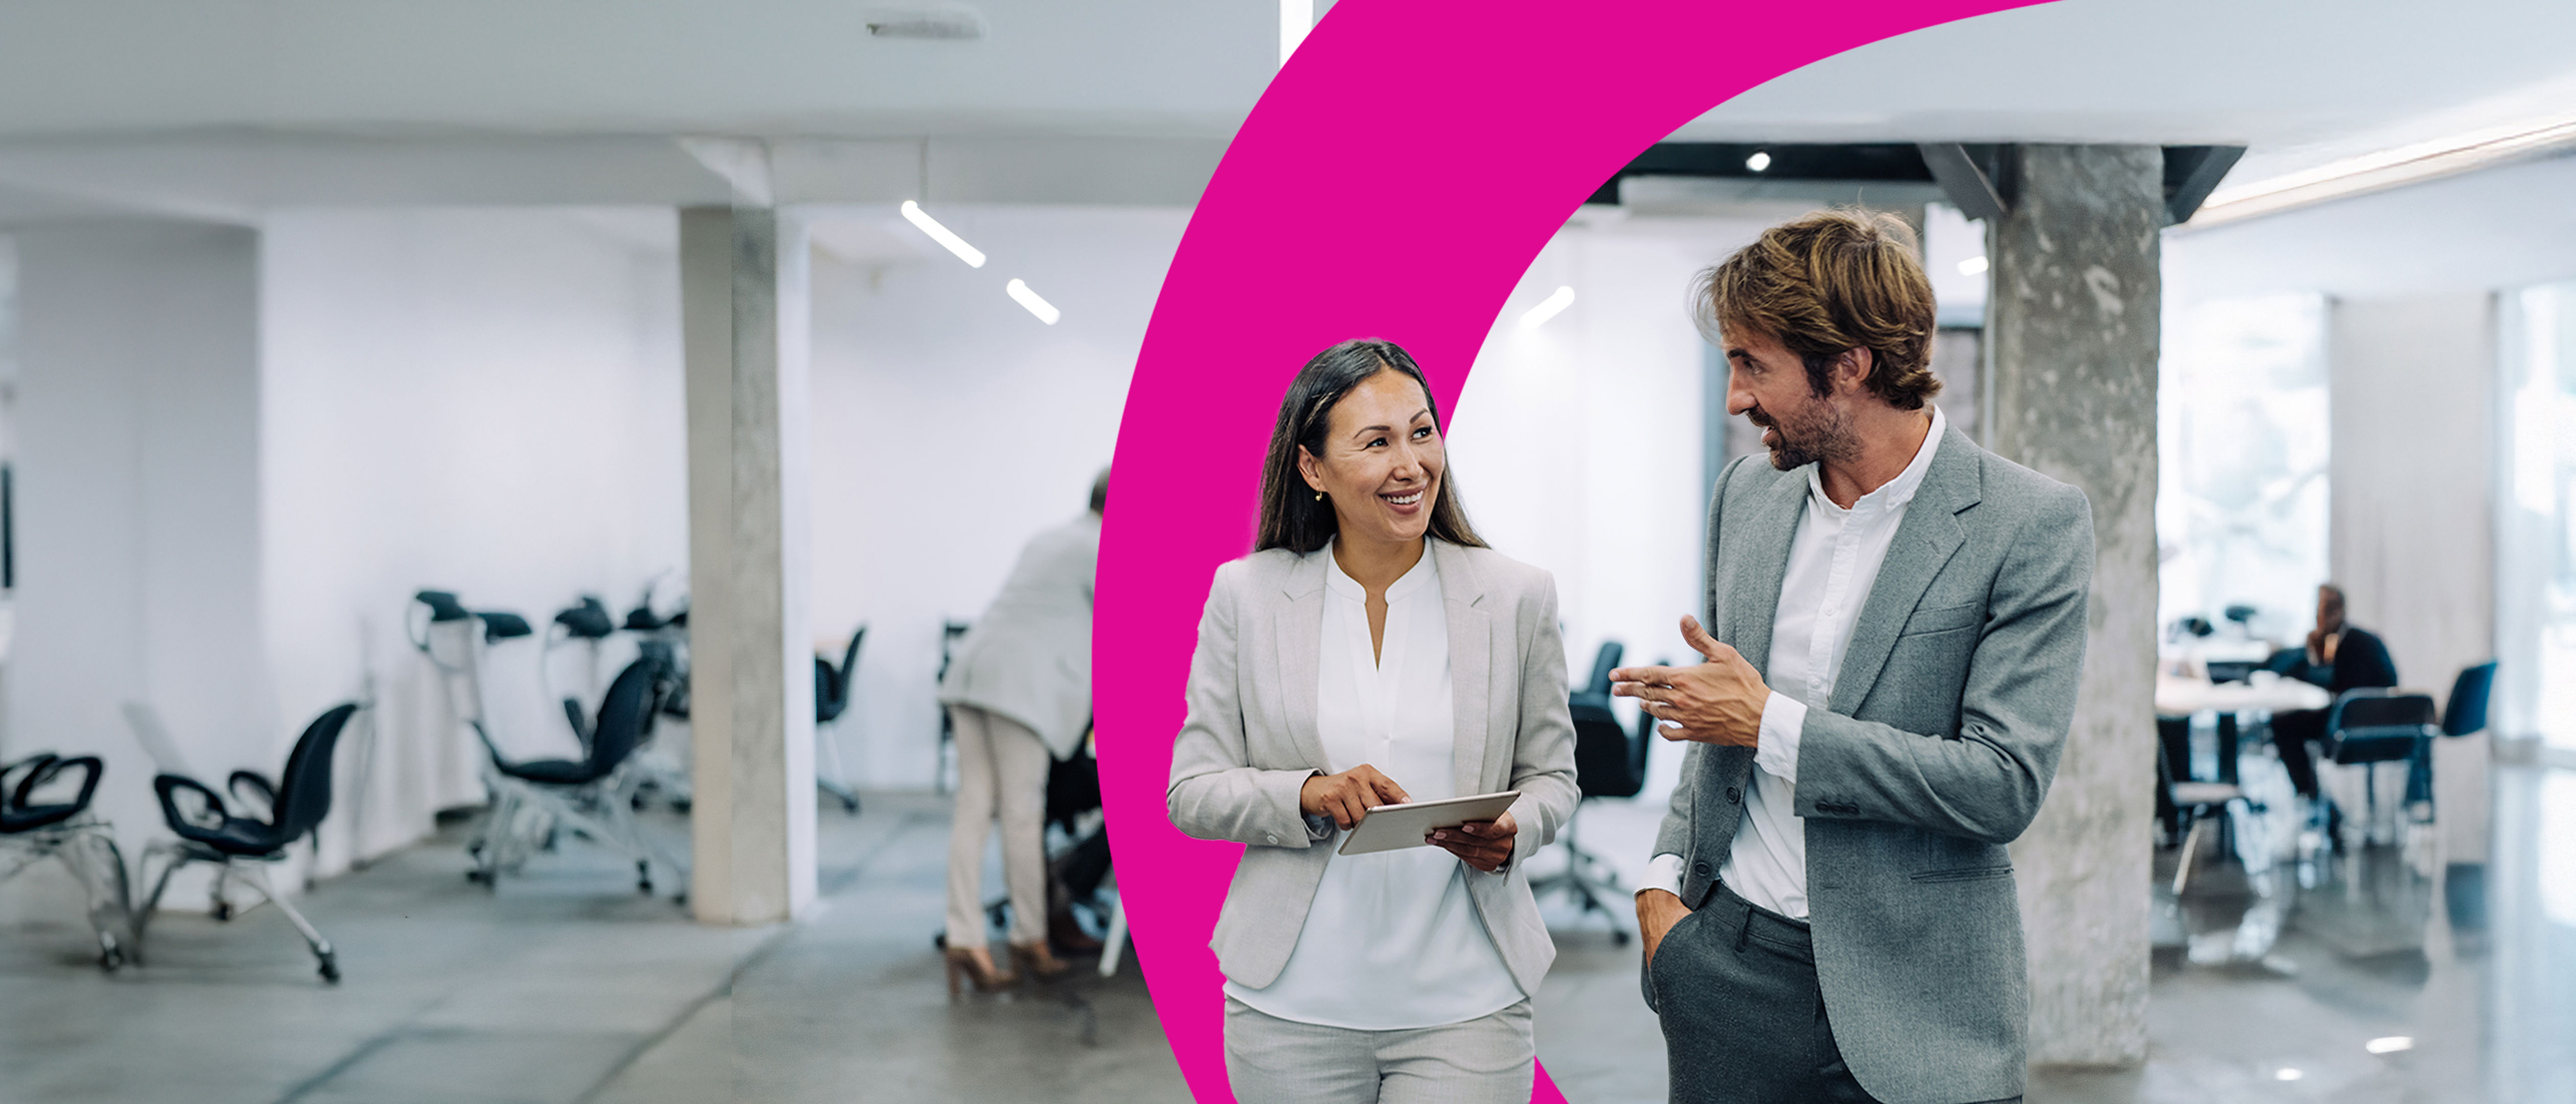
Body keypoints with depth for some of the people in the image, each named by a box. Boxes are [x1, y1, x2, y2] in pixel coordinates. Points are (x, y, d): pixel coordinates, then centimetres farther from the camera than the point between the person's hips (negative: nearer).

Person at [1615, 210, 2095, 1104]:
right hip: (1727, 962, 4)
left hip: (1910, 1006, -4)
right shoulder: (1747, 493, 6)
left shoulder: (2034, 525, -11)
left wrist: (1773, 725, -16)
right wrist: (1666, 872, 5)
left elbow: (2006, 785, -17)